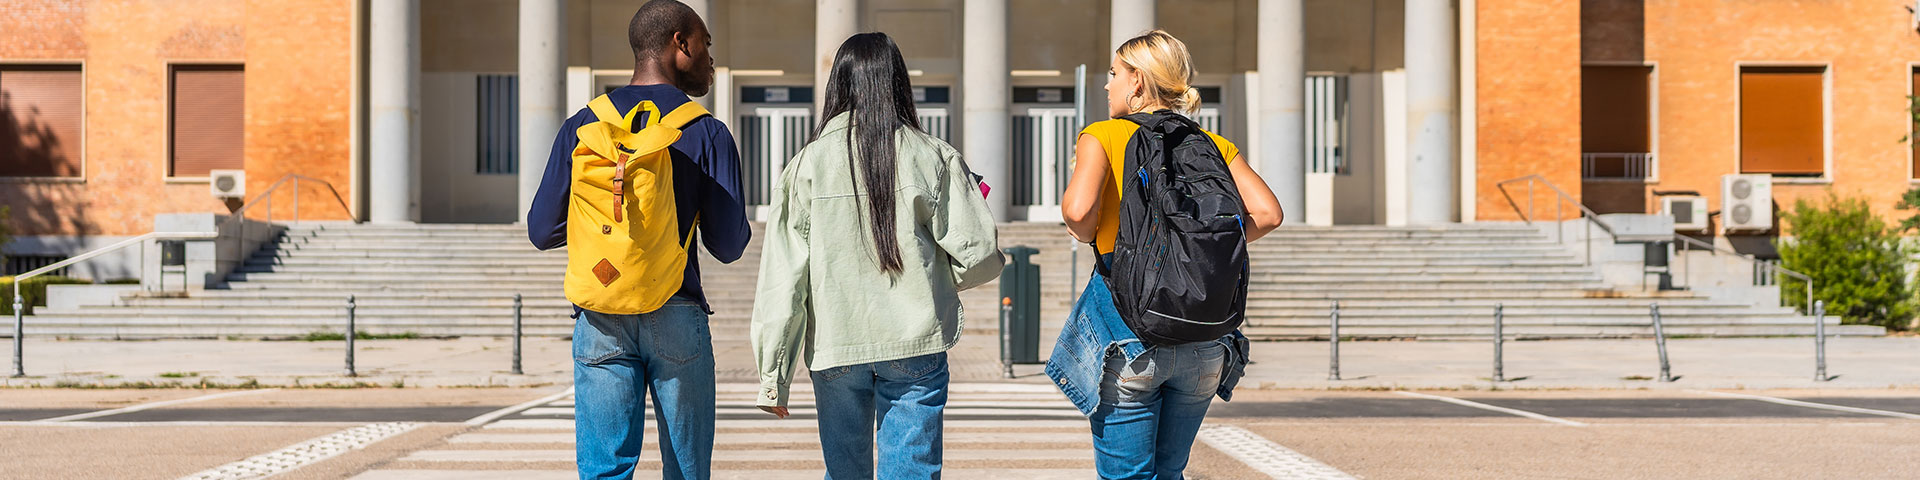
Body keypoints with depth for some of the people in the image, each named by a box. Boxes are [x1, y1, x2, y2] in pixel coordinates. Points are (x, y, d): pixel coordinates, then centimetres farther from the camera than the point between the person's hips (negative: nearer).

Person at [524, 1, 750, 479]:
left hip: (600, 321, 2)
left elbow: (542, 232, 5)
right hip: (677, 316, -2)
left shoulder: (582, 126, 5)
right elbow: (728, 246, -3)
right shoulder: (707, 134, -2)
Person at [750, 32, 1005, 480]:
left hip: (835, 346, 1)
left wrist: (773, 376, 2)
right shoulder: (934, 158, -1)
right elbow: (979, 255, -5)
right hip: (916, 344, -1)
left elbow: (782, 278, -2)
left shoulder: (808, 164, -1)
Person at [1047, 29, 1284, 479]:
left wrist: (1087, 237, 3)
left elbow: (1078, 209, -19)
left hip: (1126, 330, -4)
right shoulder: (1214, 146, 10)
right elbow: (1267, 213, -3)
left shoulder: (1102, 136, -1)